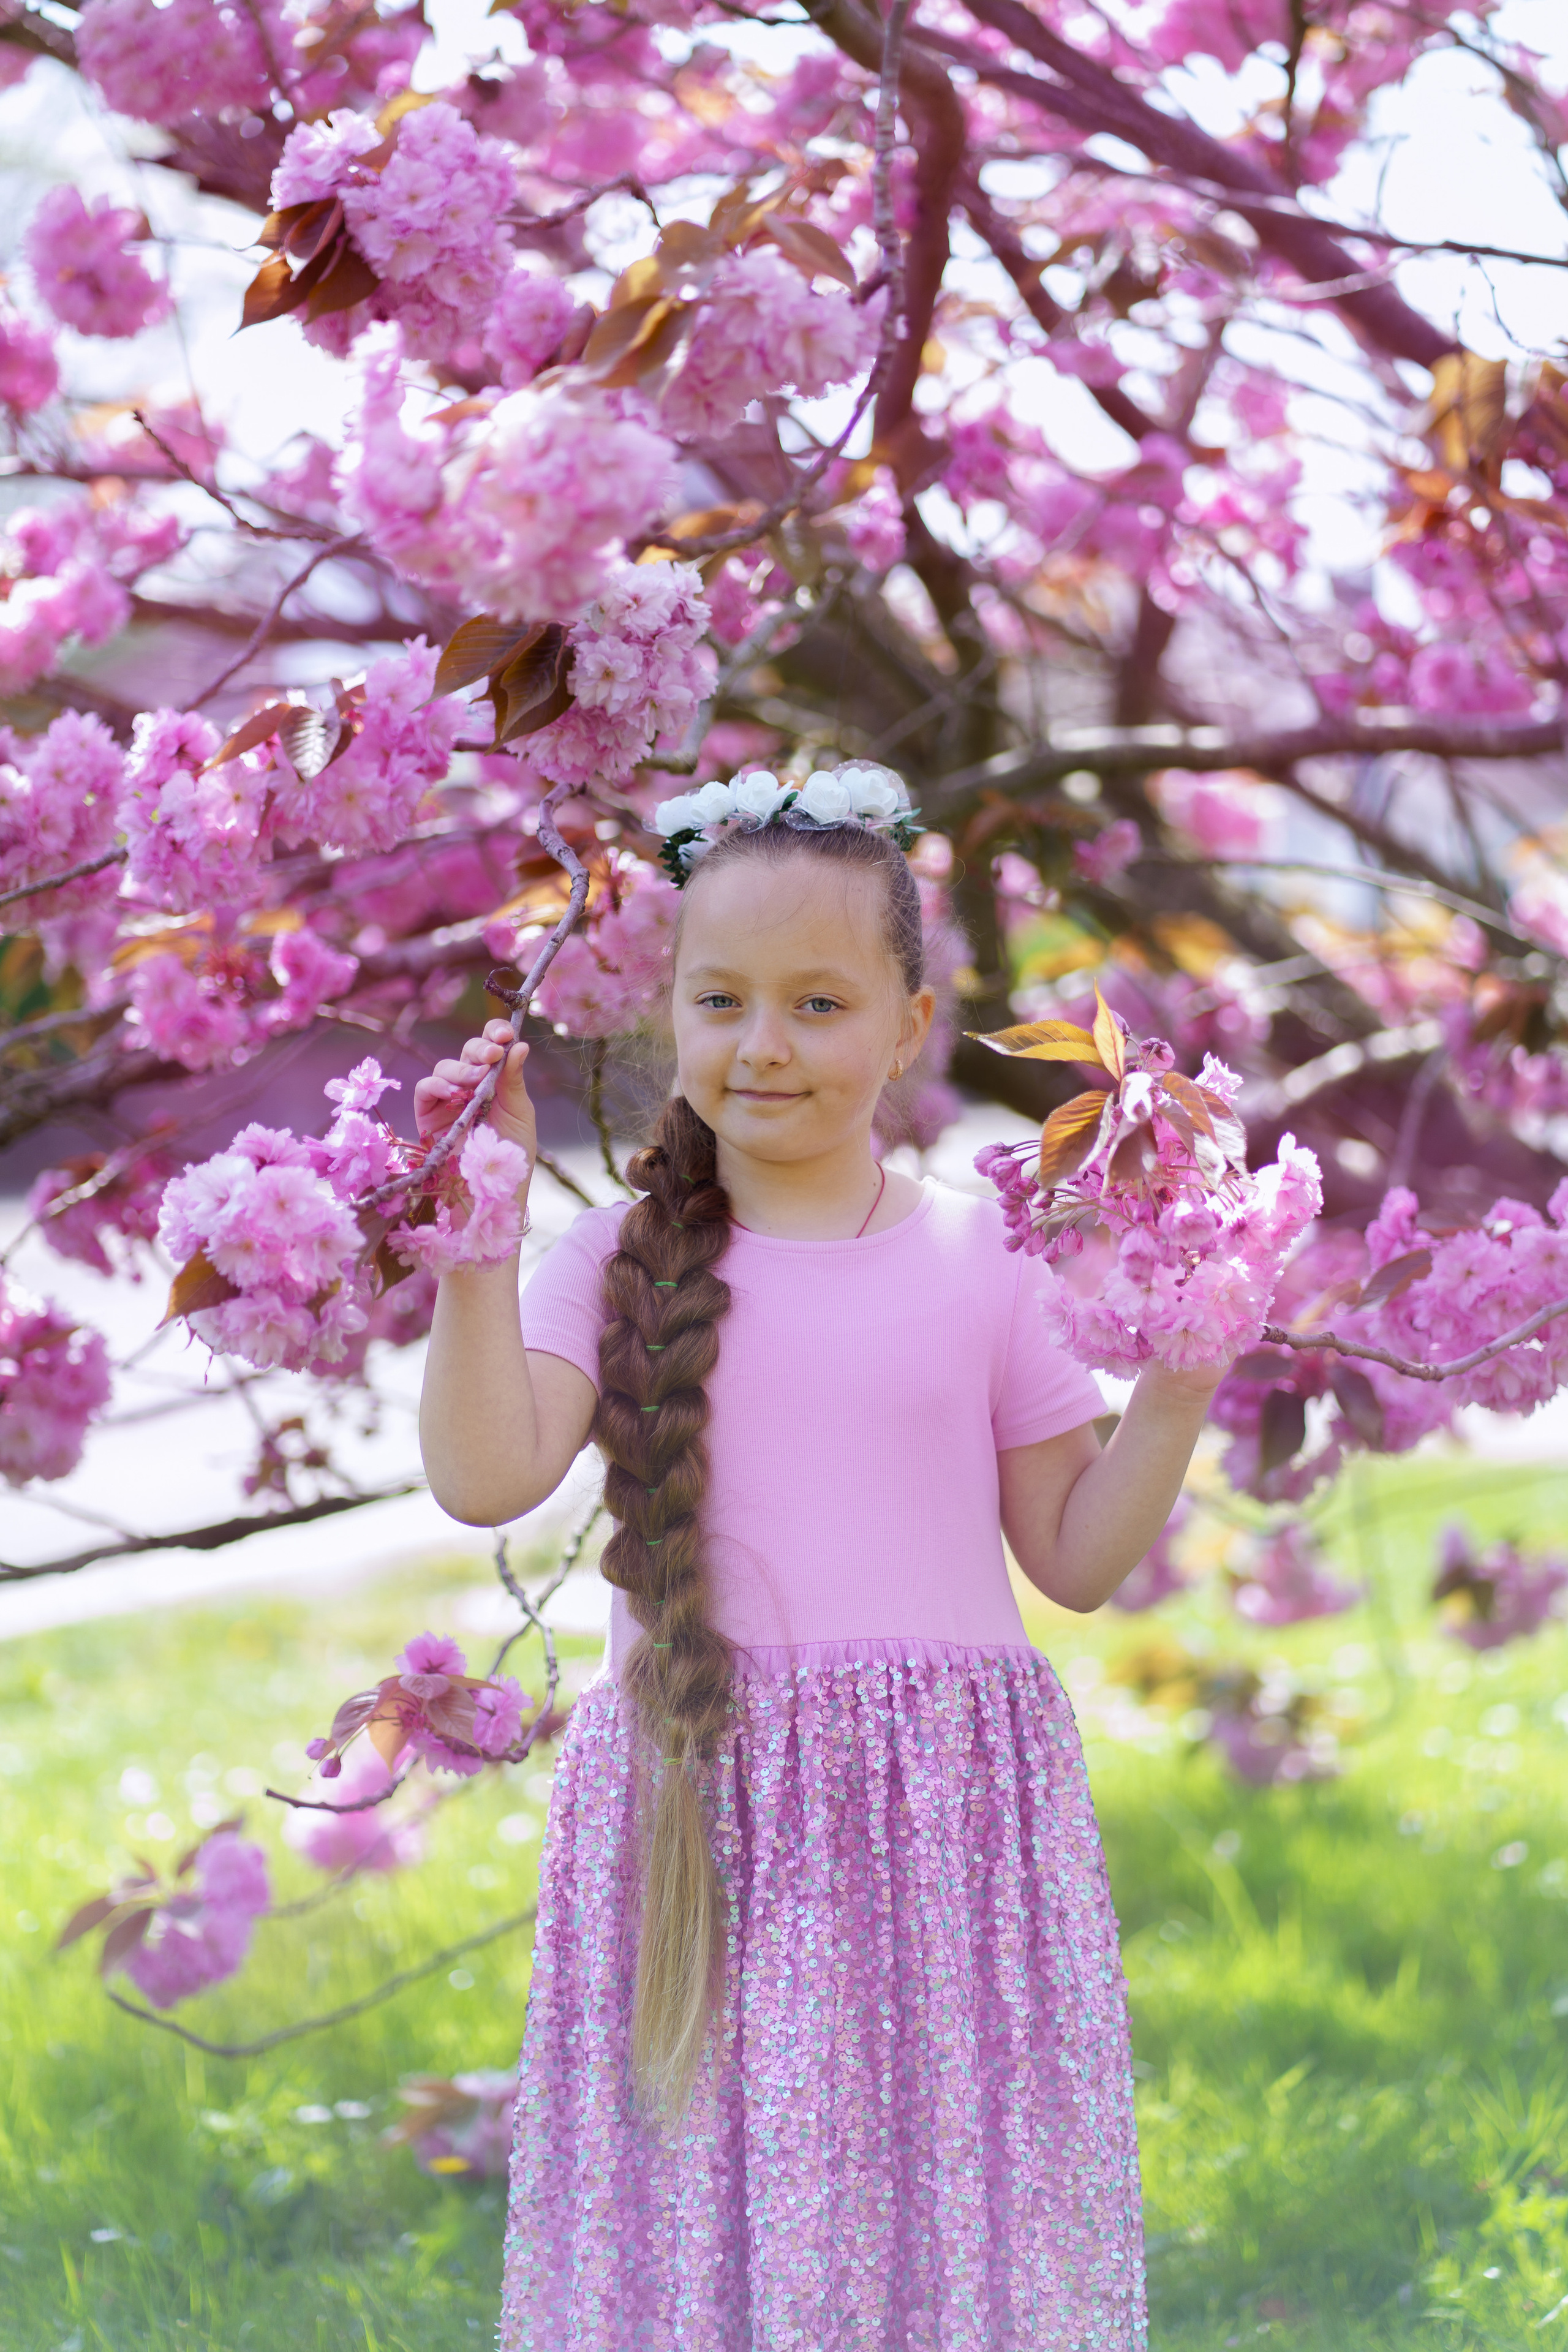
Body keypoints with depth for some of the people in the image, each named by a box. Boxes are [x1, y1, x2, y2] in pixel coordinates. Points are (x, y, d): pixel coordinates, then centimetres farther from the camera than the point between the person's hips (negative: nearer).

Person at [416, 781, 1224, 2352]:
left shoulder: (983, 1254, 5)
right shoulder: (622, 1261, 3)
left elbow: (1079, 1559, 8)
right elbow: (488, 1478, -10)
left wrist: (1181, 1378, -3)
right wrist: (474, 1238, -12)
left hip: (946, 1810, 0)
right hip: (700, 1816, 0)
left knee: (948, 2204, 1)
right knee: (707, 2211, 0)